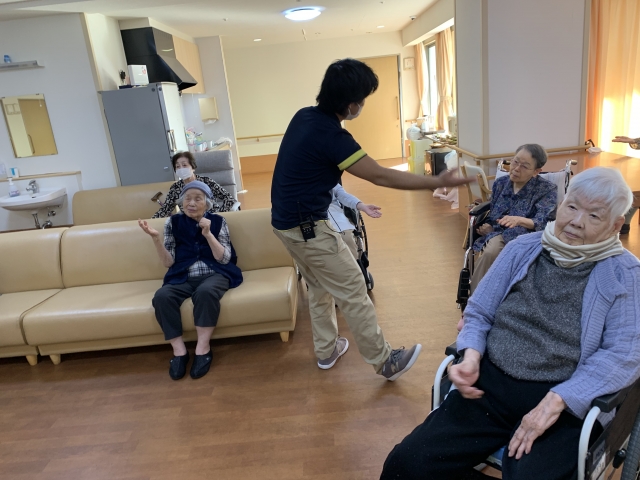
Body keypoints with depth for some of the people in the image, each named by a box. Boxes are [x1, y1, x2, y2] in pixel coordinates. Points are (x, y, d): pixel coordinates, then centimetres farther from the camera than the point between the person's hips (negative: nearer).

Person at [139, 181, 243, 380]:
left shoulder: (217, 221, 6)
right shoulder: (173, 223, 9)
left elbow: (224, 259, -2)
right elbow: (169, 262, 5)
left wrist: (208, 234, -14)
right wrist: (156, 238, -9)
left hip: (214, 275, -2)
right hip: (183, 278, 2)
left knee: (205, 292, -36)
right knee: (161, 297, -28)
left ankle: (203, 349, -22)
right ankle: (179, 350, -18)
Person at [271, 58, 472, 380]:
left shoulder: (304, 116, 4)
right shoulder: (331, 135, -23)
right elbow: (381, 176, -19)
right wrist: (439, 182, -13)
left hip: (286, 221, 9)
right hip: (308, 227, -9)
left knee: (320, 288, 22)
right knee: (353, 293, 2)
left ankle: (326, 351, 35)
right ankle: (385, 362, 16)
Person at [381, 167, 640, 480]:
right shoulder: (522, 248, 7)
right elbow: (479, 312, 11)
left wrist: (556, 401, -19)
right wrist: (471, 357, -8)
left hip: (565, 404, -1)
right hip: (490, 386, 2)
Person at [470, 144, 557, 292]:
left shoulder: (546, 190, 0)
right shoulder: (501, 183, 13)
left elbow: (544, 223, -14)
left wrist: (519, 220, -35)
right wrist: (488, 227, -4)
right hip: (499, 235, 4)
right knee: (490, 253, -35)